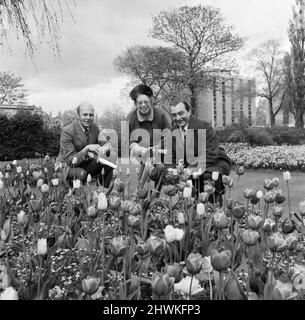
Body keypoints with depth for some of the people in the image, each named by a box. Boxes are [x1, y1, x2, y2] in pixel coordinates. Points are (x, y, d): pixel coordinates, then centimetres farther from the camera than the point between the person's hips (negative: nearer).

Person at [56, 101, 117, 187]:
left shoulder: (94, 127, -1)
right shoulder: (67, 131, -20)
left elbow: (107, 144, -2)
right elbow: (71, 161, -23)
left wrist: (102, 149, -27)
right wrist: (87, 148, -37)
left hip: (87, 165, 6)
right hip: (67, 167, -6)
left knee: (112, 156, -12)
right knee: (81, 174, -39)